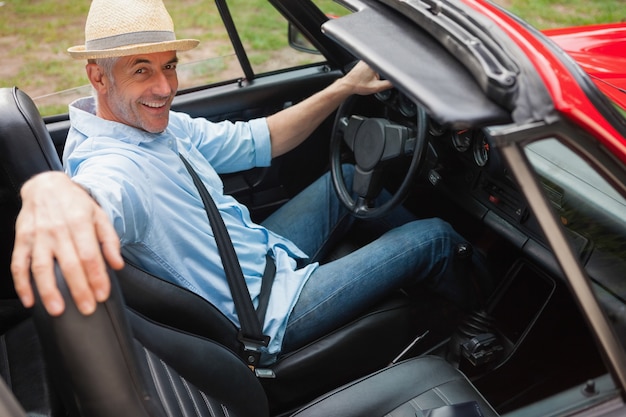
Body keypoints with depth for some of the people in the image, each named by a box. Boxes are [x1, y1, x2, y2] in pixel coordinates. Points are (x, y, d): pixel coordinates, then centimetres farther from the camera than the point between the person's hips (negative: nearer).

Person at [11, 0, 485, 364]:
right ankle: (473, 311, 33)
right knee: (434, 238, 0)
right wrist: (50, 190, -80)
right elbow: (100, 189, -56)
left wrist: (344, 88, -1)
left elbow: (257, 141, 3)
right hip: (269, 313, -9)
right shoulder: (113, 162, -31)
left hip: (263, 252, 9)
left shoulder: (157, 123, -2)